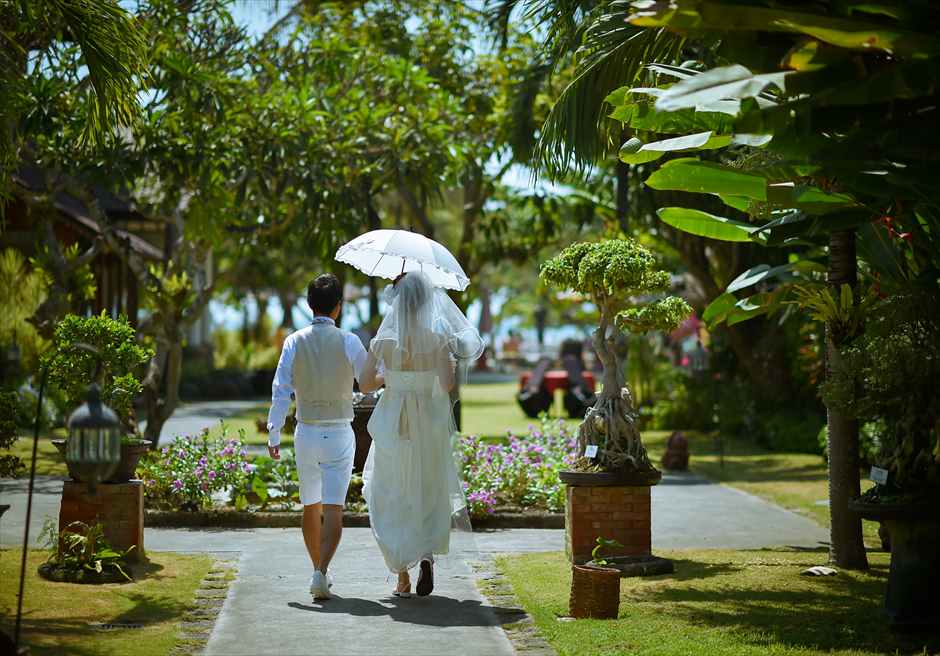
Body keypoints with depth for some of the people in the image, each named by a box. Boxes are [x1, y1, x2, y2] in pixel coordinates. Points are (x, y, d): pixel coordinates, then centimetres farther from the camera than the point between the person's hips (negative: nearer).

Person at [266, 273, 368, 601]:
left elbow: (280, 390, -4)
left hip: (306, 433, 3)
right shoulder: (348, 342, -7)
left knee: (312, 507, 17)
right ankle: (321, 571, -22)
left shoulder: (294, 342, -2)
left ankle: (319, 569, 28)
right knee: (334, 509, -6)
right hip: (340, 433, -3)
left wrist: (274, 433, 0)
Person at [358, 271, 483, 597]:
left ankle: (402, 577, 10)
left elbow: (365, 384, -2)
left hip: (393, 423, 0)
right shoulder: (438, 336, -7)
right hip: (430, 423, 0)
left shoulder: (385, 336, -4)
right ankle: (428, 555, -9)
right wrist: (451, 362, 5)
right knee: (431, 494, 15)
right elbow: (447, 384, -14)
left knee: (393, 498, 11)